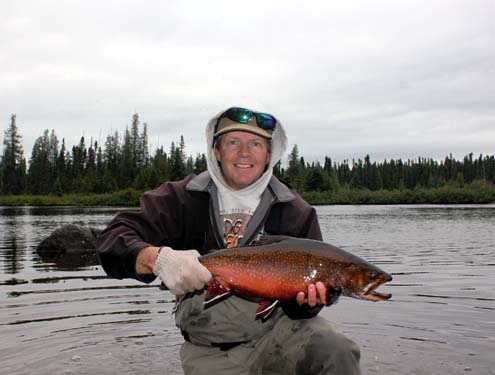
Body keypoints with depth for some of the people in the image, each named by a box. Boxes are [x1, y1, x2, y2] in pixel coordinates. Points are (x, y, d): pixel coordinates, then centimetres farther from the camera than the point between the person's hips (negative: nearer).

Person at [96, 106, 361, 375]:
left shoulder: (295, 212, -2)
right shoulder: (182, 199, -3)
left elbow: (310, 280, -1)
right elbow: (113, 239, -11)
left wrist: (307, 298, -26)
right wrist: (157, 258, -33)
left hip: (277, 331, 0)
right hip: (208, 351, 1)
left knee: (335, 350, -27)